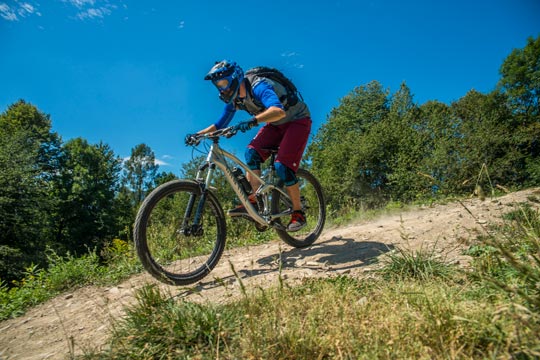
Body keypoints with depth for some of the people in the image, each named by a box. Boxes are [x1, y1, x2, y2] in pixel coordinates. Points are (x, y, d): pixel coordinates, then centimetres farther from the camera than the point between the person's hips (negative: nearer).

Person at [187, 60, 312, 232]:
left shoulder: (257, 87, -30)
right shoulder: (234, 99, -4)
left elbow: (279, 111, -48)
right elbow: (220, 125, 6)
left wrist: (253, 121, -61)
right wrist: (198, 134, -8)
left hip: (297, 120, -7)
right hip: (275, 125, 8)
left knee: (282, 166, -21)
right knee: (252, 152, -16)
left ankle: (298, 213, -5)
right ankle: (253, 201, -13)